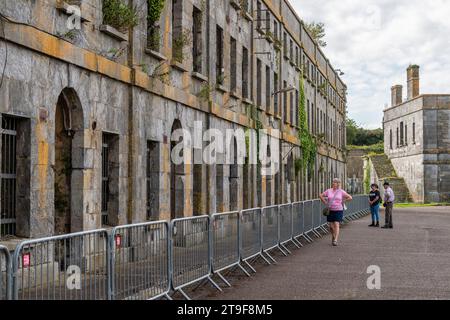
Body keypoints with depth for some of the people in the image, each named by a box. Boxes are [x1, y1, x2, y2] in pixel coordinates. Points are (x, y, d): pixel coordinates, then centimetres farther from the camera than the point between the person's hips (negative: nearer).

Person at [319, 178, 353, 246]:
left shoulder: (341, 191, -3)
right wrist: (325, 203, 6)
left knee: (336, 225, -13)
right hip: (330, 210, 3)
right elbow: (321, 196, 14)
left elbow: (350, 198, -3)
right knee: (331, 226, 7)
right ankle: (333, 237, 32)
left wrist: (342, 202, 0)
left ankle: (335, 241, -16)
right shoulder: (329, 191, 4)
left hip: (338, 210, -3)